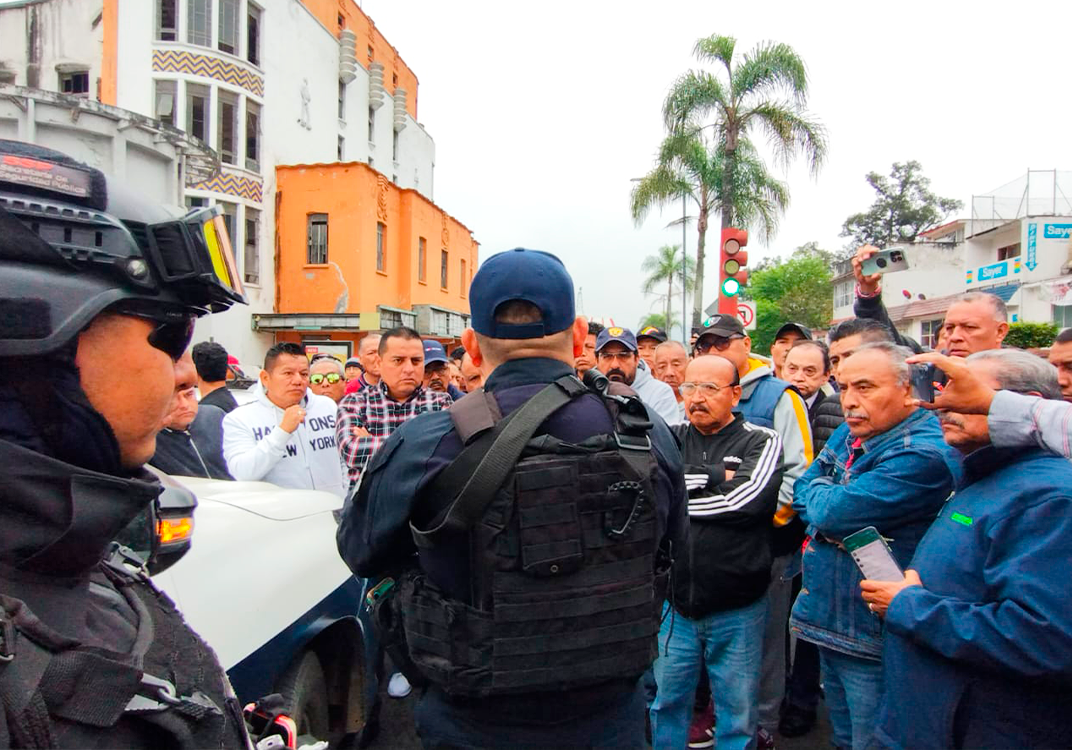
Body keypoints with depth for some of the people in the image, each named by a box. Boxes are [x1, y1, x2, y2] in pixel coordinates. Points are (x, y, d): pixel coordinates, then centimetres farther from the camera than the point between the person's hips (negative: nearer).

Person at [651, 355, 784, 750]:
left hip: (737, 609, -2)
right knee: (666, 703, 18)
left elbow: (748, 499, -20)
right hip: (674, 603, 2)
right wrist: (715, 477, -16)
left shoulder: (761, 442, -5)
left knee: (737, 713, 16)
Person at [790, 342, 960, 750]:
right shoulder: (848, 433, 5)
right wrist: (829, 501, -11)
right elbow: (803, 492, 8)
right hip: (829, 622, 8)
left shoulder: (923, 455, -24)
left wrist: (818, 491, -7)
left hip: (874, 639, -8)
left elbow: (831, 513, -27)